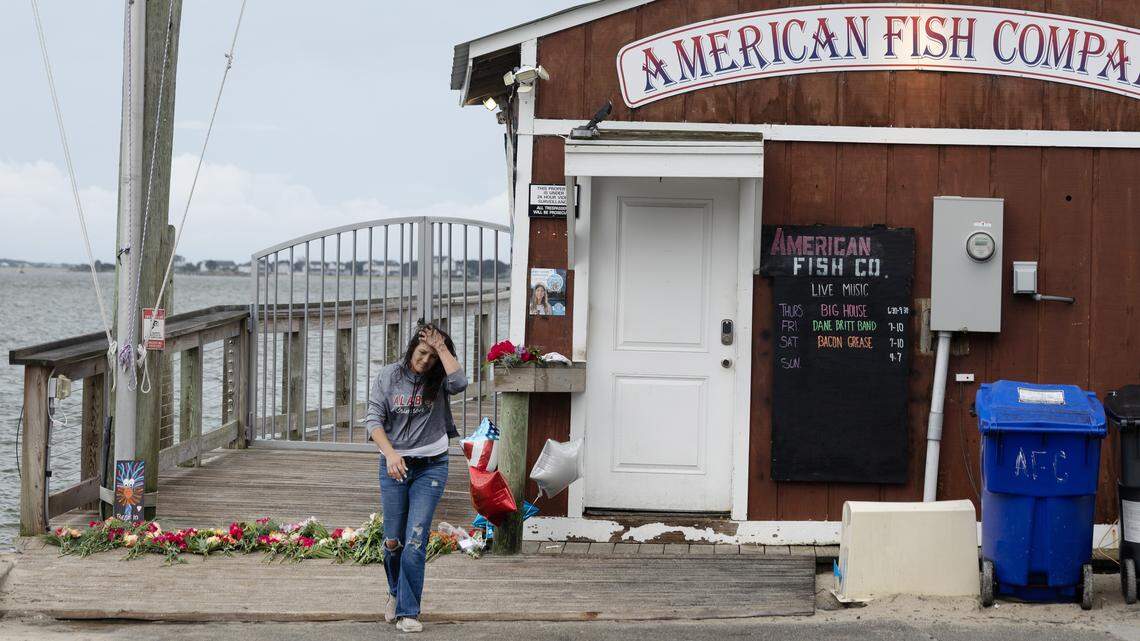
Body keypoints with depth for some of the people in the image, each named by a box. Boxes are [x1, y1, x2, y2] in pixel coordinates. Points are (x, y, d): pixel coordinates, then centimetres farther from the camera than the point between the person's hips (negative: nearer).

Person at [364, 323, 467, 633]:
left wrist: (441, 346, -15)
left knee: (415, 540, -10)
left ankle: (407, 611, -3)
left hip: (430, 466, -1)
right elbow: (373, 419, -3)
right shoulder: (389, 376, 2)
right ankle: (396, 592, 34)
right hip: (394, 465, 1)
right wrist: (390, 453, -17)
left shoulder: (438, 381, 1)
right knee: (393, 540, 5)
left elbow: (460, 382, -23)